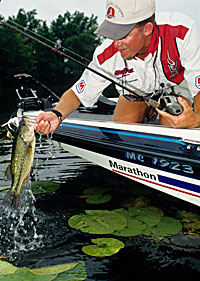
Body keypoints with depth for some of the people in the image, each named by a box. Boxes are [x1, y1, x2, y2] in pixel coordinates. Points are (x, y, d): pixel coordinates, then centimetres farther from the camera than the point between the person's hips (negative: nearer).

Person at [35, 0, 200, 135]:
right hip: (139, 87, 2)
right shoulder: (107, 55, -32)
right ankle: (148, 111, 21)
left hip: (180, 81, -2)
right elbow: (77, 93, -19)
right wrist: (57, 114, -41)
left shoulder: (184, 33, -40)